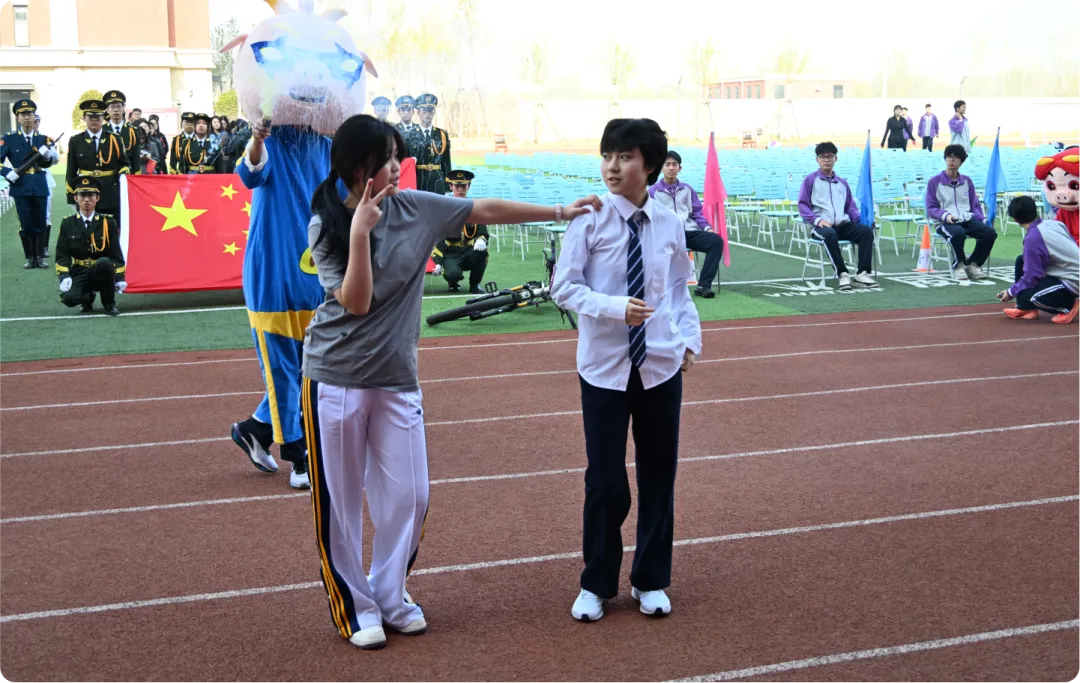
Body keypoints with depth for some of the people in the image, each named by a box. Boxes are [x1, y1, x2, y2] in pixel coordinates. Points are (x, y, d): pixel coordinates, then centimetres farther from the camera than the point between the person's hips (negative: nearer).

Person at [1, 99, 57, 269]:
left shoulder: (43, 139, 7)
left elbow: (54, 159, -1)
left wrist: (48, 155, -23)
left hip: (40, 187, 2)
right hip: (21, 187, -2)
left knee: (41, 223, 5)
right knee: (25, 225, 1)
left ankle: (40, 257, 13)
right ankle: (29, 258, 10)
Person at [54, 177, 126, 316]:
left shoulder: (108, 223, 1)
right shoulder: (67, 224, 3)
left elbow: (116, 254, 1)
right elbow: (62, 255, 1)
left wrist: (120, 278, -9)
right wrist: (65, 277, -14)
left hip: (102, 272, -1)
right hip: (79, 274, 1)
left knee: (104, 262, -37)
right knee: (69, 298, -30)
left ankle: (109, 303, -14)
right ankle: (88, 297, 10)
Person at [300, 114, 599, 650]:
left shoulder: (416, 209, -1)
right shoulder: (327, 226, -9)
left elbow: (487, 211, 6)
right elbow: (356, 301, -18)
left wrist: (560, 212, 7)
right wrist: (361, 230, -24)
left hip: (397, 378, 4)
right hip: (337, 379, -3)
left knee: (408, 496, 6)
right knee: (339, 502, 4)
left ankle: (389, 596, 26)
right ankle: (353, 606, 20)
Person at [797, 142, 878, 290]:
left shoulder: (842, 183, 25)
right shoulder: (810, 180, 12)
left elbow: (851, 207, 24)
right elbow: (803, 205, 3)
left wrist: (860, 219, 2)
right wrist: (817, 219, -14)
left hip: (843, 224, 4)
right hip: (821, 226, -4)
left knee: (866, 230, -25)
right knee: (830, 234, -41)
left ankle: (862, 273, -29)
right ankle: (842, 274, -36)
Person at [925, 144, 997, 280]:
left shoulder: (967, 181, 18)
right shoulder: (934, 182, 5)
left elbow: (975, 205, 18)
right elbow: (930, 208, 1)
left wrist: (983, 220, -1)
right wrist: (945, 215, -19)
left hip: (968, 220, 4)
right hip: (944, 222, -4)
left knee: (990, 232, -24)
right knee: (958, 233, -40)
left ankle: (973, 264, -7)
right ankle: (959, 265, -15)